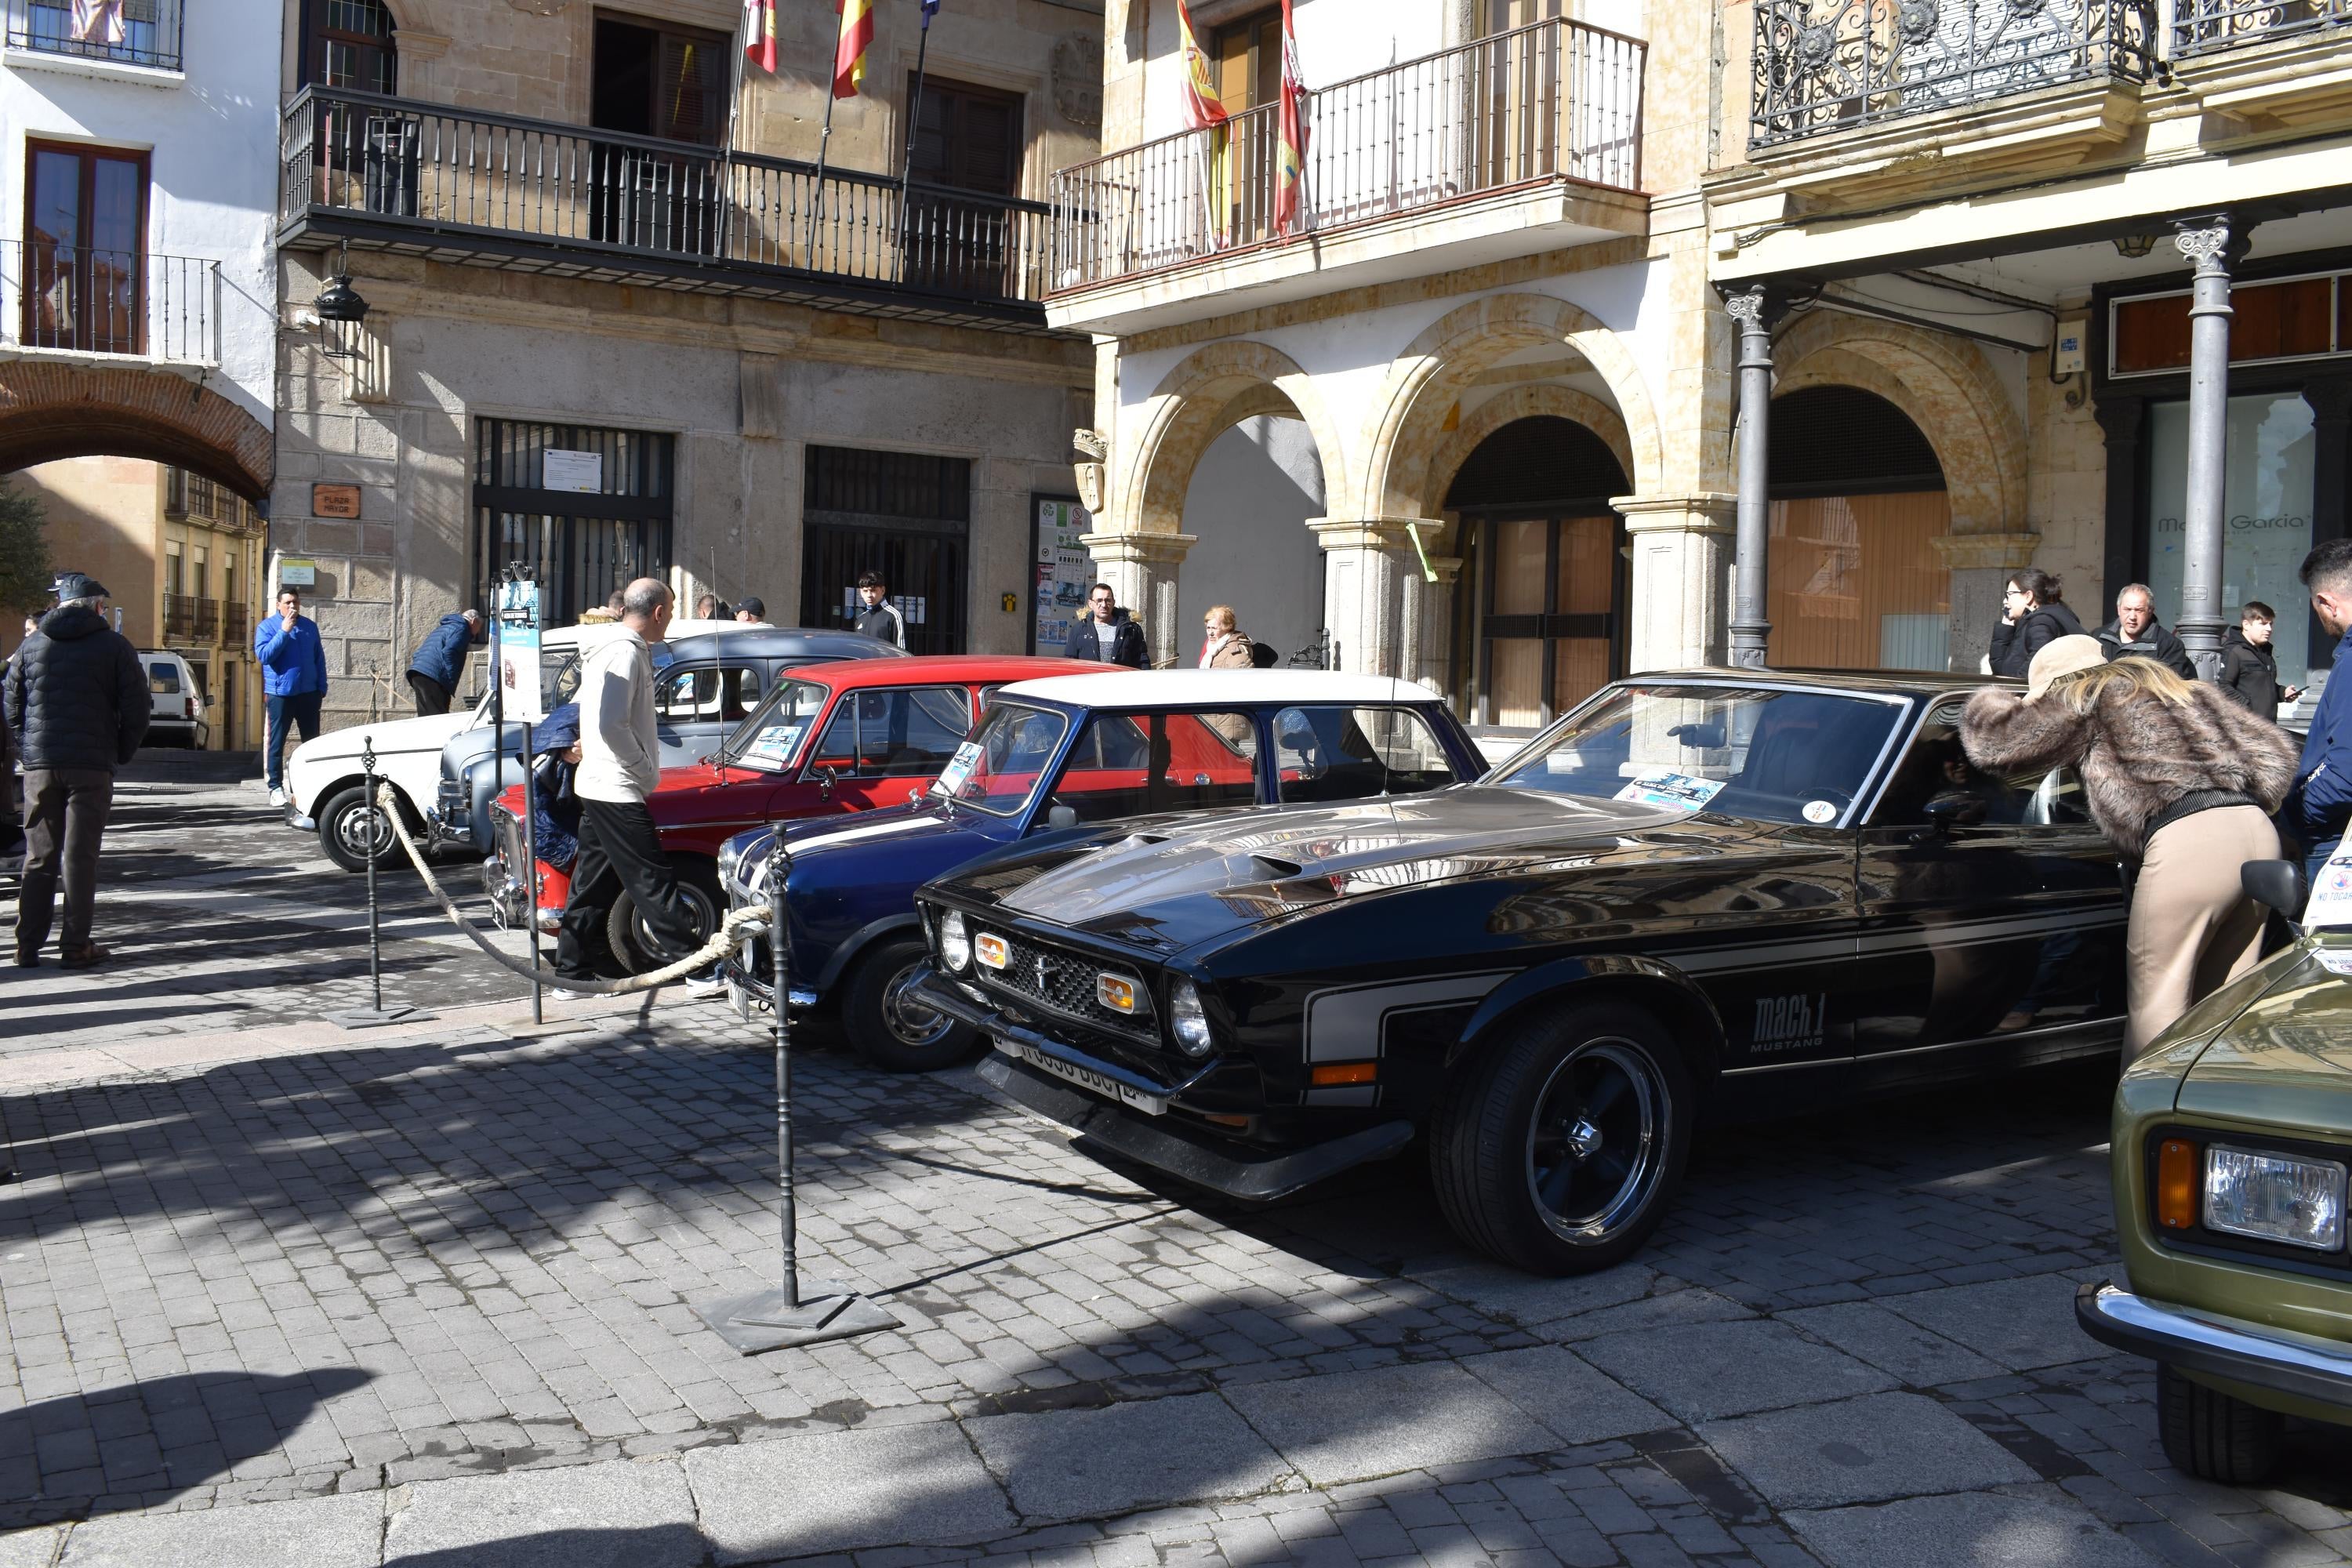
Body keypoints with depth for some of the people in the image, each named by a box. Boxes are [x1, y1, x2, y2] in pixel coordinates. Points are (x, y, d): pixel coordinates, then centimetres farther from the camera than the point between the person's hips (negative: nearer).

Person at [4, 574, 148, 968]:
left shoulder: (32, 645, 8)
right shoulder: (114, 646, -2)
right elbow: (137, 707, -6)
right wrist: (121, 754, 5)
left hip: (40, 764, 3)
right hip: (92, 765, -3)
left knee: (39, 857, 10)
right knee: (80, 856, -1)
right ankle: (75, 946, -1)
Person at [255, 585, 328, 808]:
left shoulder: (310, 626, 9)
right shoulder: (266, 627, -1)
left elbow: (319, 658, 12)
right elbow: (263, 655, -15)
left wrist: (322, 687, 6)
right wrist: (284, 631, -18)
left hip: (308, 693, 3)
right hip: (280, 694, -3)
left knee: (312, 741, 7)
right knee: (276, 742, 0)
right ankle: (275, 787, 4)